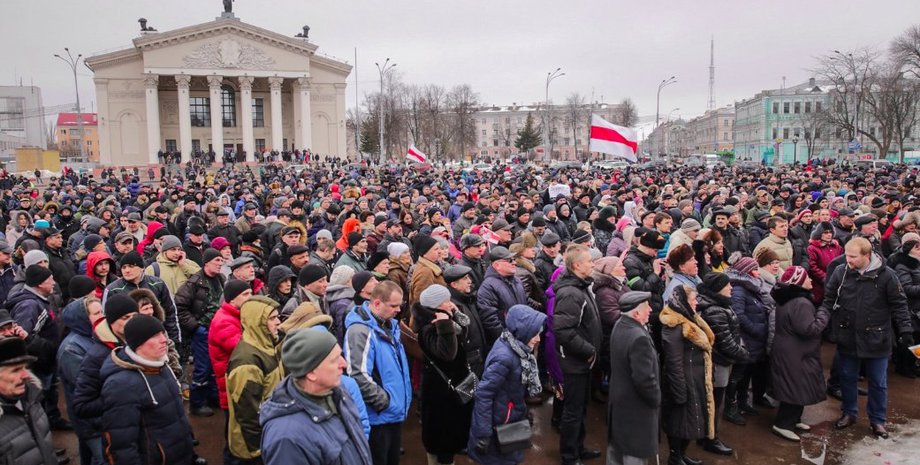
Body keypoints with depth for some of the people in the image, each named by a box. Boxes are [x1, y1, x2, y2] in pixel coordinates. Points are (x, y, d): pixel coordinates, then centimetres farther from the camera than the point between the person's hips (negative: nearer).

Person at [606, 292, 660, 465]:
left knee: (616, 447, 22)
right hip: (636, 406, -9)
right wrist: (656, 399, -12)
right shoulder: (639, 337, -30)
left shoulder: (618, 326, 0)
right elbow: (644, 379, -29)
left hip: (618, 399, 9)